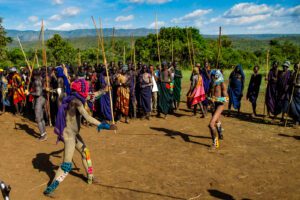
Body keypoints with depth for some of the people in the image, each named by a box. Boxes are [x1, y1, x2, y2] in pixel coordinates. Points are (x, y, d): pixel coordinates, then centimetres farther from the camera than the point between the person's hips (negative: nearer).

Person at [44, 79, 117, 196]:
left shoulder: (72, 99, 5)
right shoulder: (76, 101, -22)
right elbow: (88, 118, -31)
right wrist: (104, 126, -32)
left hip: (73, 133, 10)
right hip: (69, 135, -10)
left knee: (85, 152, 22)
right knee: (67, 165, -7)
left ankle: (90, 177, 38)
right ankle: (50, 189, 3)